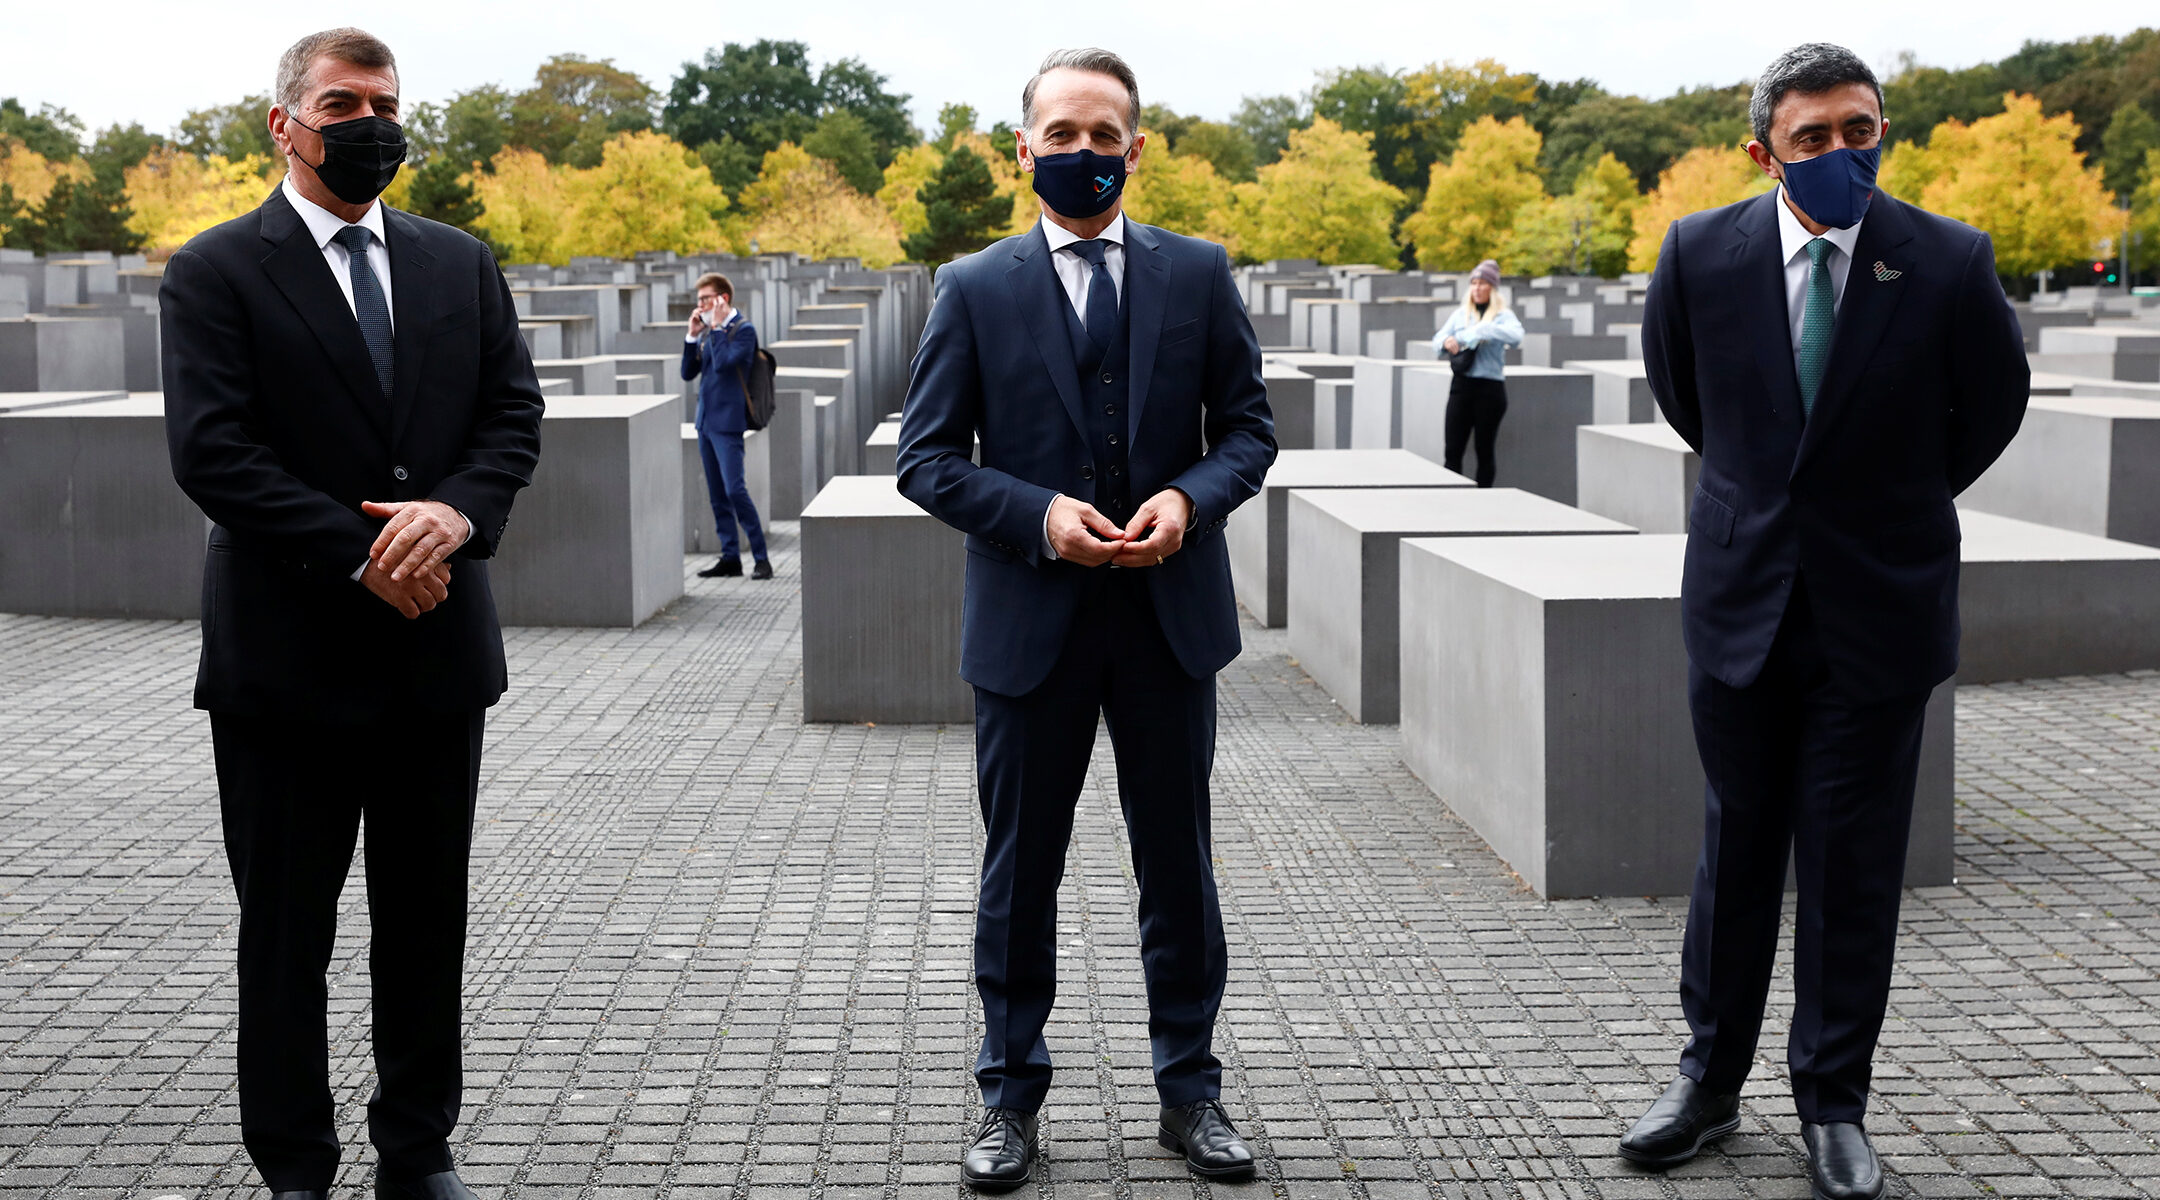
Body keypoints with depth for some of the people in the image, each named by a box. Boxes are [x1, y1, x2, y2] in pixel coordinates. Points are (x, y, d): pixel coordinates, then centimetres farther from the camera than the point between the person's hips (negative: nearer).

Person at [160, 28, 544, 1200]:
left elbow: (513, 411, 5)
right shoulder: (215, 272, -4)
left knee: (426, 917, 13)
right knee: (285, 928, 7)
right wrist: (361, 555, -18)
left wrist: (458, 510, -15)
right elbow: (211, 453, -13)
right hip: (289, 655, -4)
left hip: (436, 647, 4)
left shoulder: (459, 263, 10)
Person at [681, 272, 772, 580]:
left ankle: (761, 558, -9)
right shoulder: (707, 331, 14)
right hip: (705, 420, 8)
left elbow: (724, 363, -22)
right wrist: (692, 335, 2)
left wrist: (717, 327, -14)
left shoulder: (744, 329, -8)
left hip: (727, 421, -8)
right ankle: (730, 557, 14)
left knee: (734, 490, -14)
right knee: (717, 494, 9)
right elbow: (688, 372, 11)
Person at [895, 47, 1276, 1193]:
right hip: (1030, 622, -1)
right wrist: (1038, 515, -16)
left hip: (1170, 616, 1)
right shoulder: (974, 289, 0)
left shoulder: (1199, 273, 4)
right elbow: (927, 458, -1)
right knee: (1019, 869, 9)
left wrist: (1190, 497, -14)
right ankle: (1010, 1096, 23)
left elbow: (1248, 426, 7)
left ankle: (1188, 1088, 25)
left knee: (1178, 864, 10)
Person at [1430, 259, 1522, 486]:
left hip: (1490, 388, -3)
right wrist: (1446, 342, -13)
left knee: (1485, 450, 5)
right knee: (1452, 449, -2)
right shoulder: (1460, 314, 13)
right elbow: (1437, 340, 10)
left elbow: (1516, 336, -18)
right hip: (1461, 385, 3)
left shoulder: (1502, 315, 1)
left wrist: (1482, 329, -25)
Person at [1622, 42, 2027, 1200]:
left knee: (1853, 867, 5)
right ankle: (1709, 1079, 24)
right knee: (1735, 850, 12)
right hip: (1742, 594, 1)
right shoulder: (1700, 253, -5)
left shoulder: (1948, 263, -9)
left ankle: (1833, 1104, 19)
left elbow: (1991, 408, 8)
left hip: (1878, 609, -1)